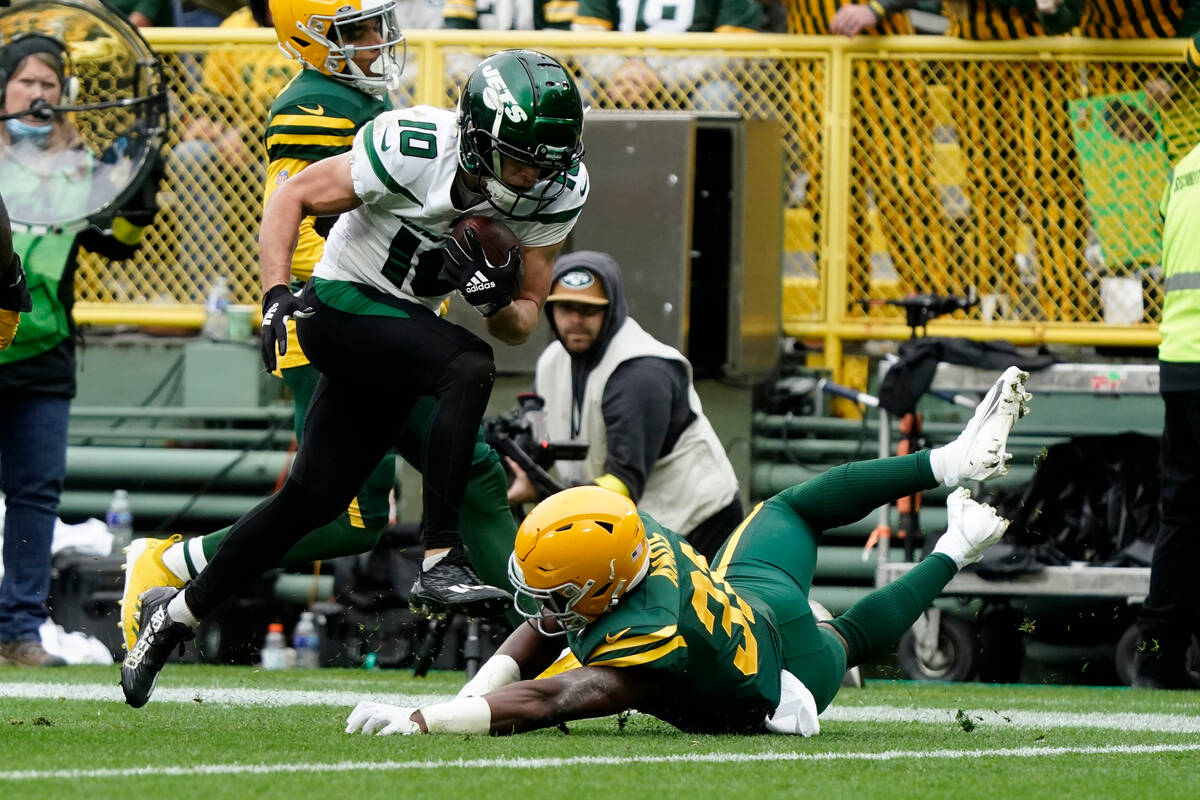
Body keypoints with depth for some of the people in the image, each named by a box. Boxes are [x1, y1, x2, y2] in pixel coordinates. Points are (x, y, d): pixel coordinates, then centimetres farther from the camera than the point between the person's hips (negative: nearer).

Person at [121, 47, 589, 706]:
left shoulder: (558, 190, -9)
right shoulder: (413, 150, -26)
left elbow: (522, 326, -2)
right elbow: (293, 196, -13)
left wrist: (498, 303, -24)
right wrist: (277, 296, -23)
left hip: (403, 324, 7)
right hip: (344, 305, -7)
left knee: (313, 498, 12)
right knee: (468, 369, -31)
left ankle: (177, 611, 29)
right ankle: (440, 565, -31)